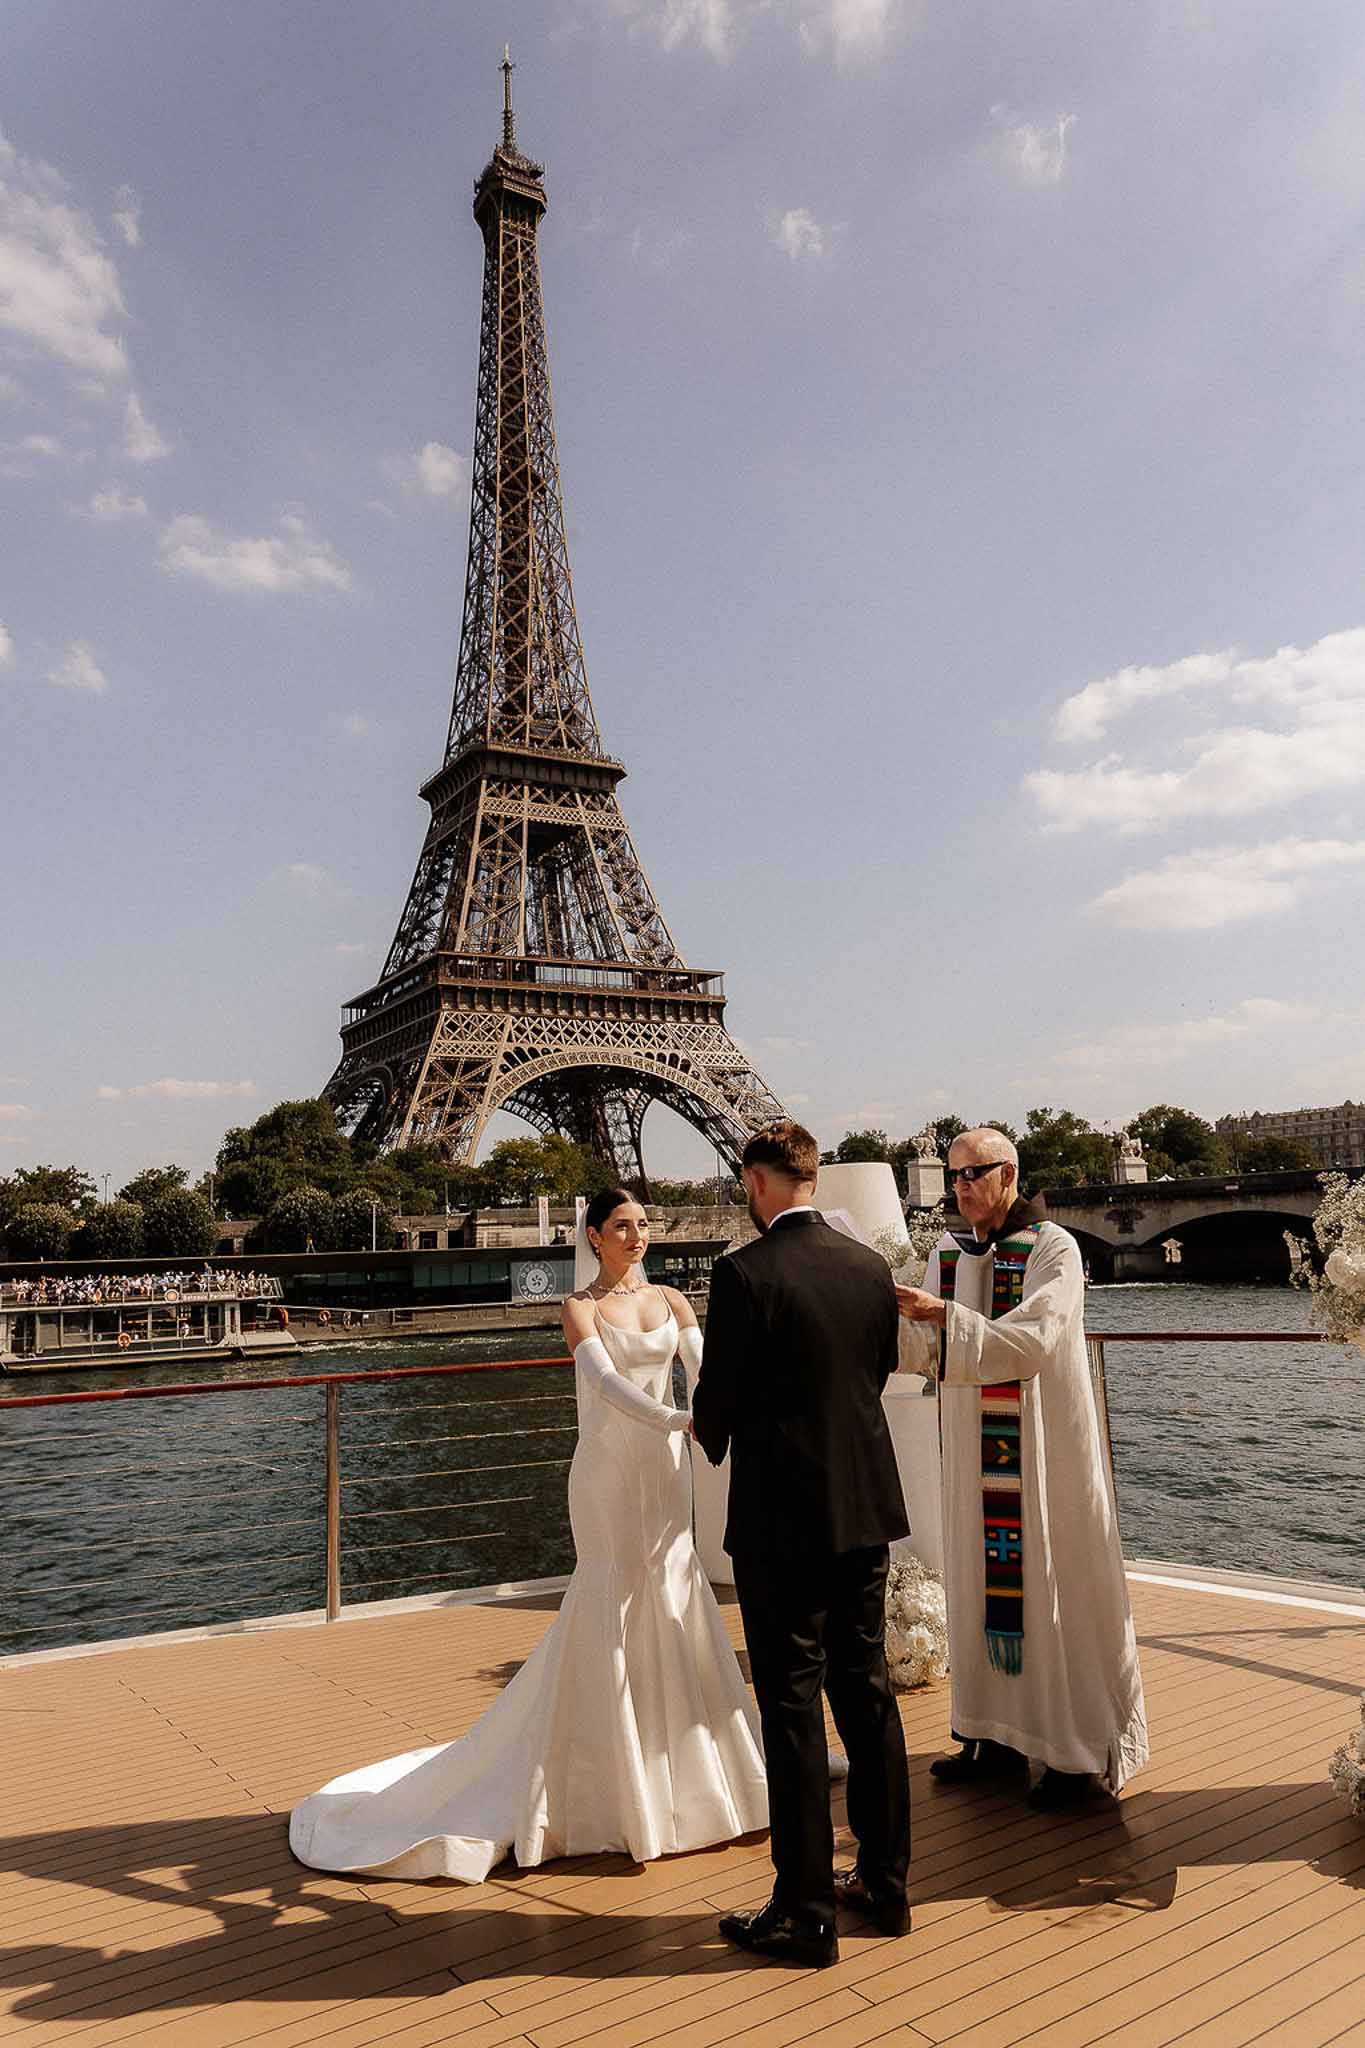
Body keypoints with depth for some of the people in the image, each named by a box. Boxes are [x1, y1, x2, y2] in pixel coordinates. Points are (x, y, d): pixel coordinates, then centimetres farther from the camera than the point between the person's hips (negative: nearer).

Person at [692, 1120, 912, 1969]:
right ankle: (886, 1882, 31)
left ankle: (806, 1913, 16)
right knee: (868, 1693, 18)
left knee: (794, 1708, 5)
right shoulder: (871, 1265, 2)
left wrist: (711, 1436, 11)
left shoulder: (744, 1272, -17)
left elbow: (718, 1399, -12)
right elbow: (879, 1372, 11)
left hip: (782, 1516, -6)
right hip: (866, 1504, 7)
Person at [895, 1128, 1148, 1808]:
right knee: (984, 1579, 11)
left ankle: (1079, 1749, 15)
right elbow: (923, 1347, 6)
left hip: (1044, 1447, -6)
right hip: (975, 1453, 6)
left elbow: (1030, 1342, -22)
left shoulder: (1054, 1249, -11)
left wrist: (945, 1314, -31)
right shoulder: (949, 1251, 7)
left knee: (1054, 1583, 2)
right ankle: (998, 1734, 25)